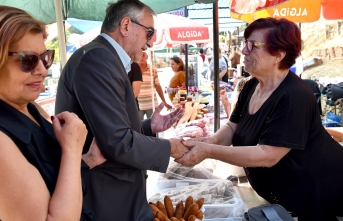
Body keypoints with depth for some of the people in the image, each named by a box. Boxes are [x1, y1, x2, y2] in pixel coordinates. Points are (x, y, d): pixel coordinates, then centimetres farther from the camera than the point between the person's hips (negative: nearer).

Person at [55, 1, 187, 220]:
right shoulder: (97, 57, -20)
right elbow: (116, 142, -26)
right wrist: (169, 147, -12)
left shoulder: (105, 59, 12)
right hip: (105, 200, -9)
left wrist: (149, 127, 5)